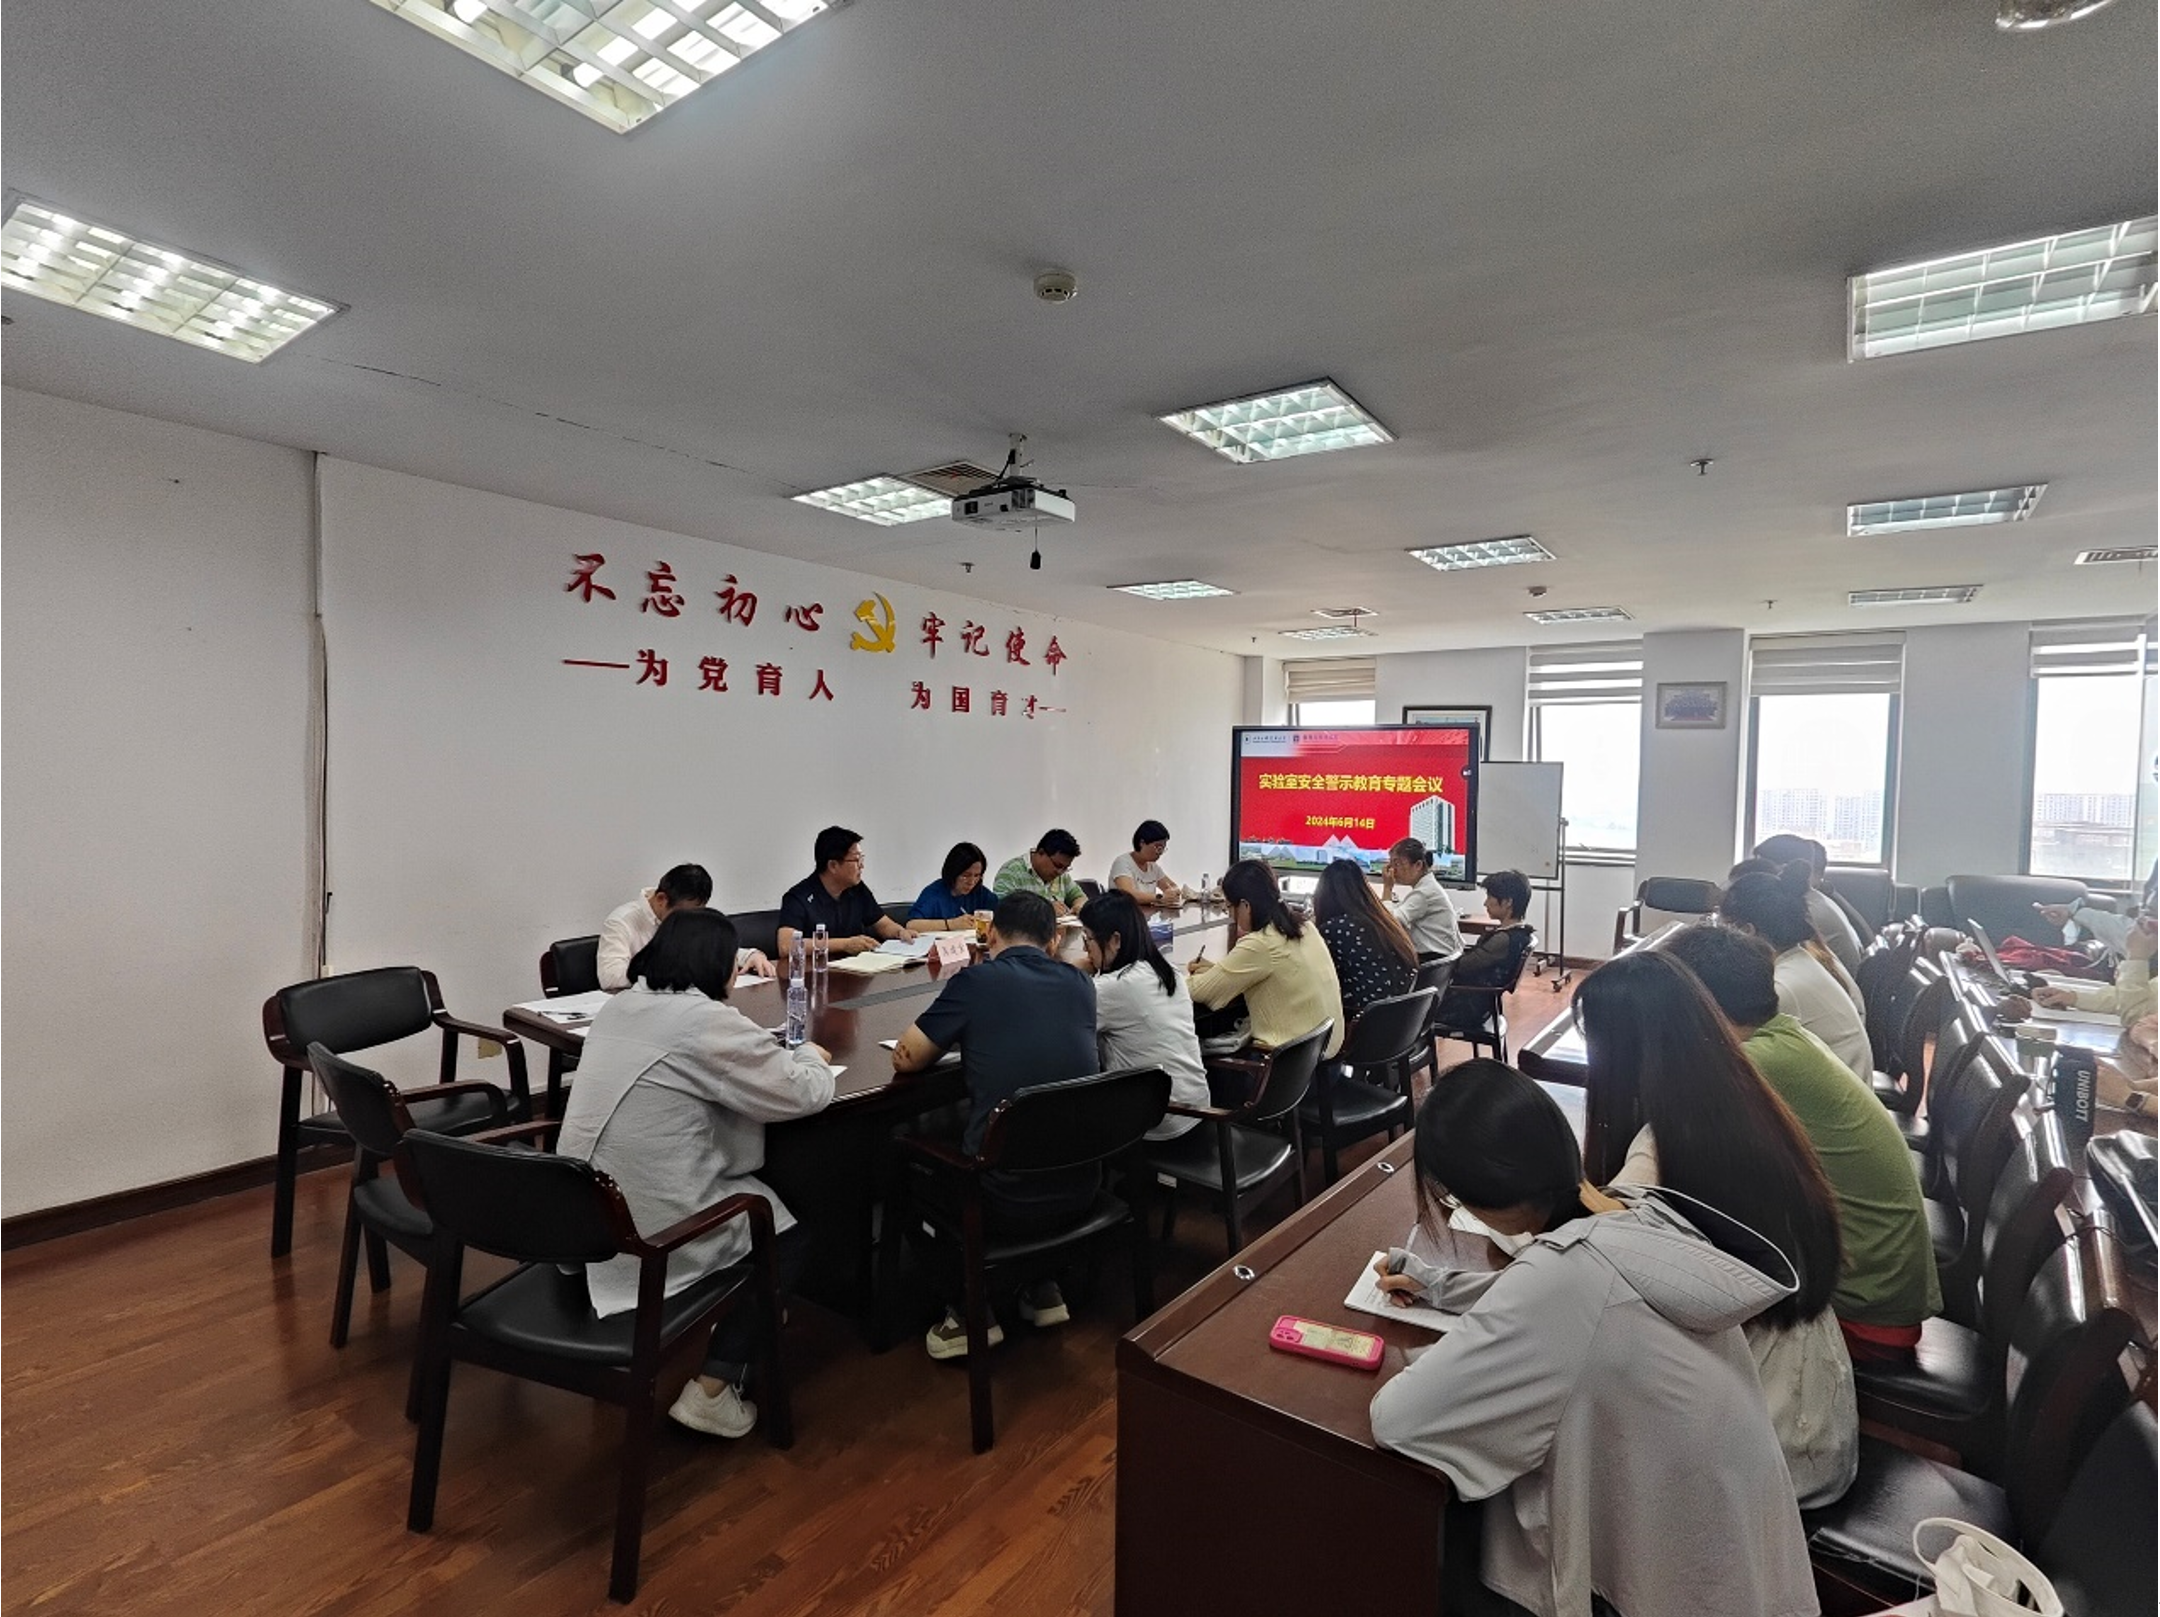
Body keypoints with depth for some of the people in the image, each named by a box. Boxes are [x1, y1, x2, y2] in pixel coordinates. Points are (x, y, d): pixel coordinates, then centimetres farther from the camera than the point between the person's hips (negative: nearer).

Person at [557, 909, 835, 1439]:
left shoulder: (618, 1006, 4)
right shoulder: (708, 1021, -20)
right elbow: (806, 1094, -14)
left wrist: (781, 1055, 14)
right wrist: (811, 1055, 7)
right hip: (650, 1235, -8)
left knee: (755, 1192, 26)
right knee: (790, 1231, 13)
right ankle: (711, 1390, 12)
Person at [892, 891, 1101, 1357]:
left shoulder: (976, 980, -10)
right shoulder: (1080, 984, 4)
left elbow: (905, 1058, -1)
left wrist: (956, 1034, 16)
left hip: (1007, 1202, -5)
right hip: (1080, 1191, 5)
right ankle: (1042, 1291, 33)